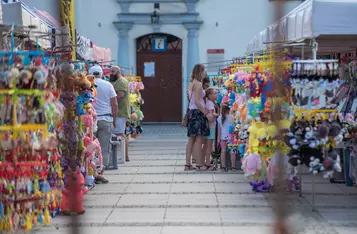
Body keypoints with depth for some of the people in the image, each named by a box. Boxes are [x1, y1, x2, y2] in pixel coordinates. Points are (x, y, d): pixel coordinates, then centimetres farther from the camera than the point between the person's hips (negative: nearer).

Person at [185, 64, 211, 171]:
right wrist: (206, 113, -16)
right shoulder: (198, 84, -13)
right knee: (199, 139, -6)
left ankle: (188, 164, 12)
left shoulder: (191, 83, 14)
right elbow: (197, 102, -19)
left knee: (191, 139, 10)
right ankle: (199, 165, -5)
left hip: (191, 111, 9)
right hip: (198, 112, -9)